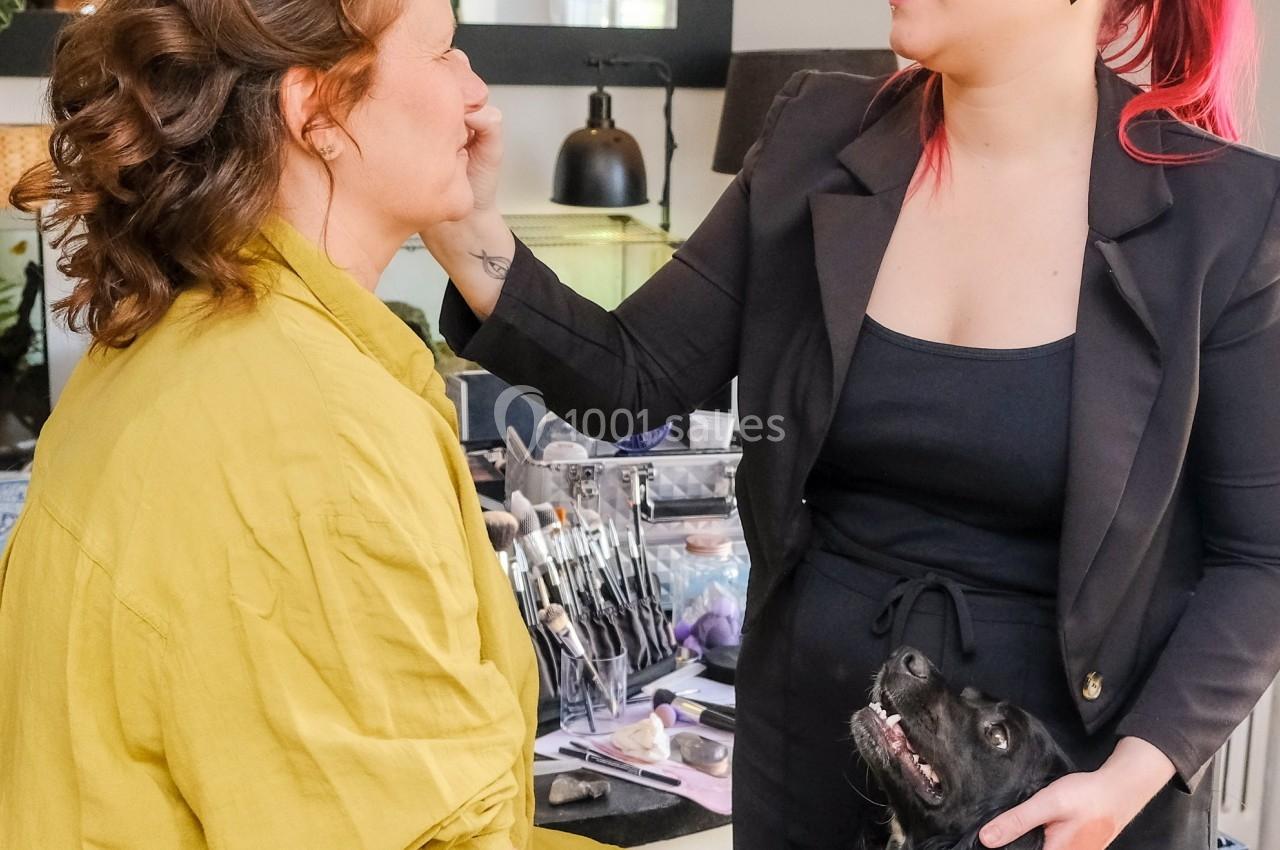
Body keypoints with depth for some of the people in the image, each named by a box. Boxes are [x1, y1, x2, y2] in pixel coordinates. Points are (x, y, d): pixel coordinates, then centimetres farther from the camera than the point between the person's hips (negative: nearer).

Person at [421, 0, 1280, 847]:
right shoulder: (818, 141, -4)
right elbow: (635, 374, -3)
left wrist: (1137, 773, -18)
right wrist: (467, 229, -16)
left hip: (1066, 763, -3)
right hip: (811, 722, 3)